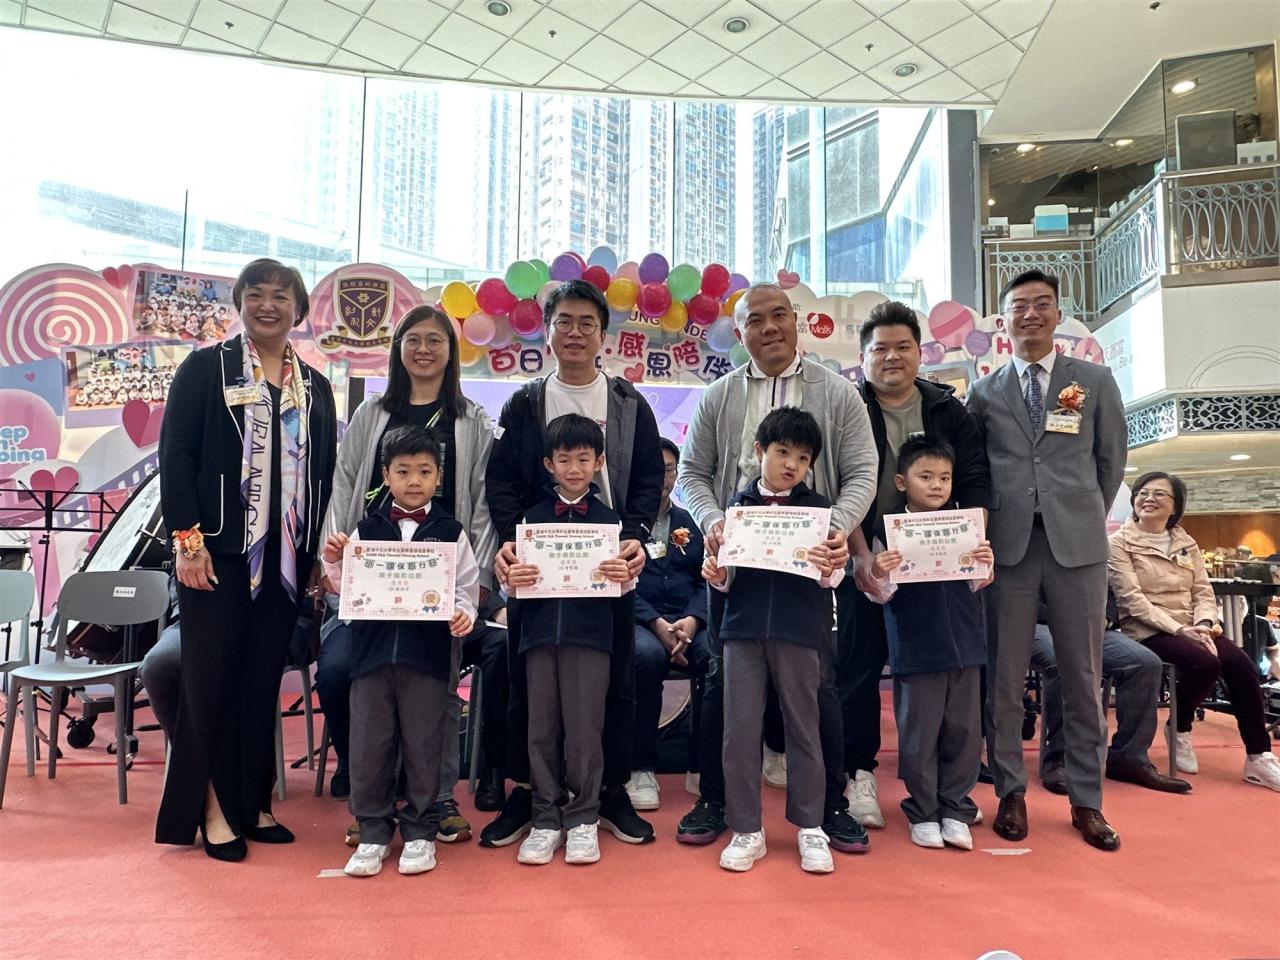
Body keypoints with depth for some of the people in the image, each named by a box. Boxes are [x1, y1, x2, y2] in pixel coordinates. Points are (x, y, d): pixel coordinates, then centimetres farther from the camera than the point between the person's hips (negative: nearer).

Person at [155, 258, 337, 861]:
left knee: (263, 679, 9)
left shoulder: (315, 387, 13)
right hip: (218, 551, -3)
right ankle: (213, 808, 12)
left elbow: (325, 473, 12)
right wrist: (187, 539, -13)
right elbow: (175, 453, -5)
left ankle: (251, 803, 19)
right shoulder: (205, 368, 2)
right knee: (211, 677, 1)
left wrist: (322, 554, 7)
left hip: (285, 556, 4)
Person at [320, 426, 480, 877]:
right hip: (373, 648, 2)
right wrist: (334, 563, -7)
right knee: (369, 745, 7)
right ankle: (373, 832, 23)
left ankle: (420, 831, 23)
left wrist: (463, 614, -17)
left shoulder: (450, 533, 3)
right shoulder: (366, 530, 7)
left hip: (429, 653, -1)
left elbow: (465, 587, 3)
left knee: (423, 745, 7)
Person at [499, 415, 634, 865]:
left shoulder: (610, 519, 6)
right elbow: (515, 584, 9)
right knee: (541, 729, 6)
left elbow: (624, 585, 6)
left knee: (584, 728, 0)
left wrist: (626, 577, -16)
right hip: (540, 633, 2)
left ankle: (583, 820, 16)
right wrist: (512, 581, -13)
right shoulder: (532, 517, 9)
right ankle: (546, 820, 19)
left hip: (590, 634, -2)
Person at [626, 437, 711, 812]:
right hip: (636, 620, -3)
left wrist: (692, 620, -9)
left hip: (689, 621, 3)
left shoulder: (691, 523, 20)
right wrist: (657, 624, -15)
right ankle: (640, 769, -20)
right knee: (647, 654, -37)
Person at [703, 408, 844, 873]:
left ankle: (810, 828, 22)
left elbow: (833, 574, -3)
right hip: (744, 626, 1)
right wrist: (715, 574, -12)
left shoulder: (818, 507, 3)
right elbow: (727, 575, 9)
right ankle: (746, 830, 16)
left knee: (802, 728, 8)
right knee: (740, 729, 3)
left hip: (799, 629, -1)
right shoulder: (738, 505, 7)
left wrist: (827, 568, -24)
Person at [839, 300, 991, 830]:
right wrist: (861, 554, -19)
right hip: (865, 561, -2)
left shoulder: (948, 410, 10)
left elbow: (974, 482, 5)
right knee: (860, 666, 1)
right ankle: (860, 774, 13)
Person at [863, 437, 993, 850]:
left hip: (964, 644, 4)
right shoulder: (890, 530, -4)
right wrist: (878, 575, -26)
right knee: (919, 733, 5)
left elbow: (976, 584, 12)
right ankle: (923, 813, 19)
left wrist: (986, 564, -9)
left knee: (963, 730, 10)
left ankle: (955, 809, 24)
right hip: (915, 649, -3)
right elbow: (881, 595, -4)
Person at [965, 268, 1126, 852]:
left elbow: (1111, 462, 13)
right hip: (1007, 543, 0)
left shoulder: (1096, 382, 9)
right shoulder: (984, 392, 9)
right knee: (1004, 676, 3)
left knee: (1083, 676, 5)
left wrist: (1087, 520, 13)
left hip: (1077, 543, 0)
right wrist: (985, 528, 6)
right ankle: (1011, 792, 16)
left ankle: (1086, 800, 17)